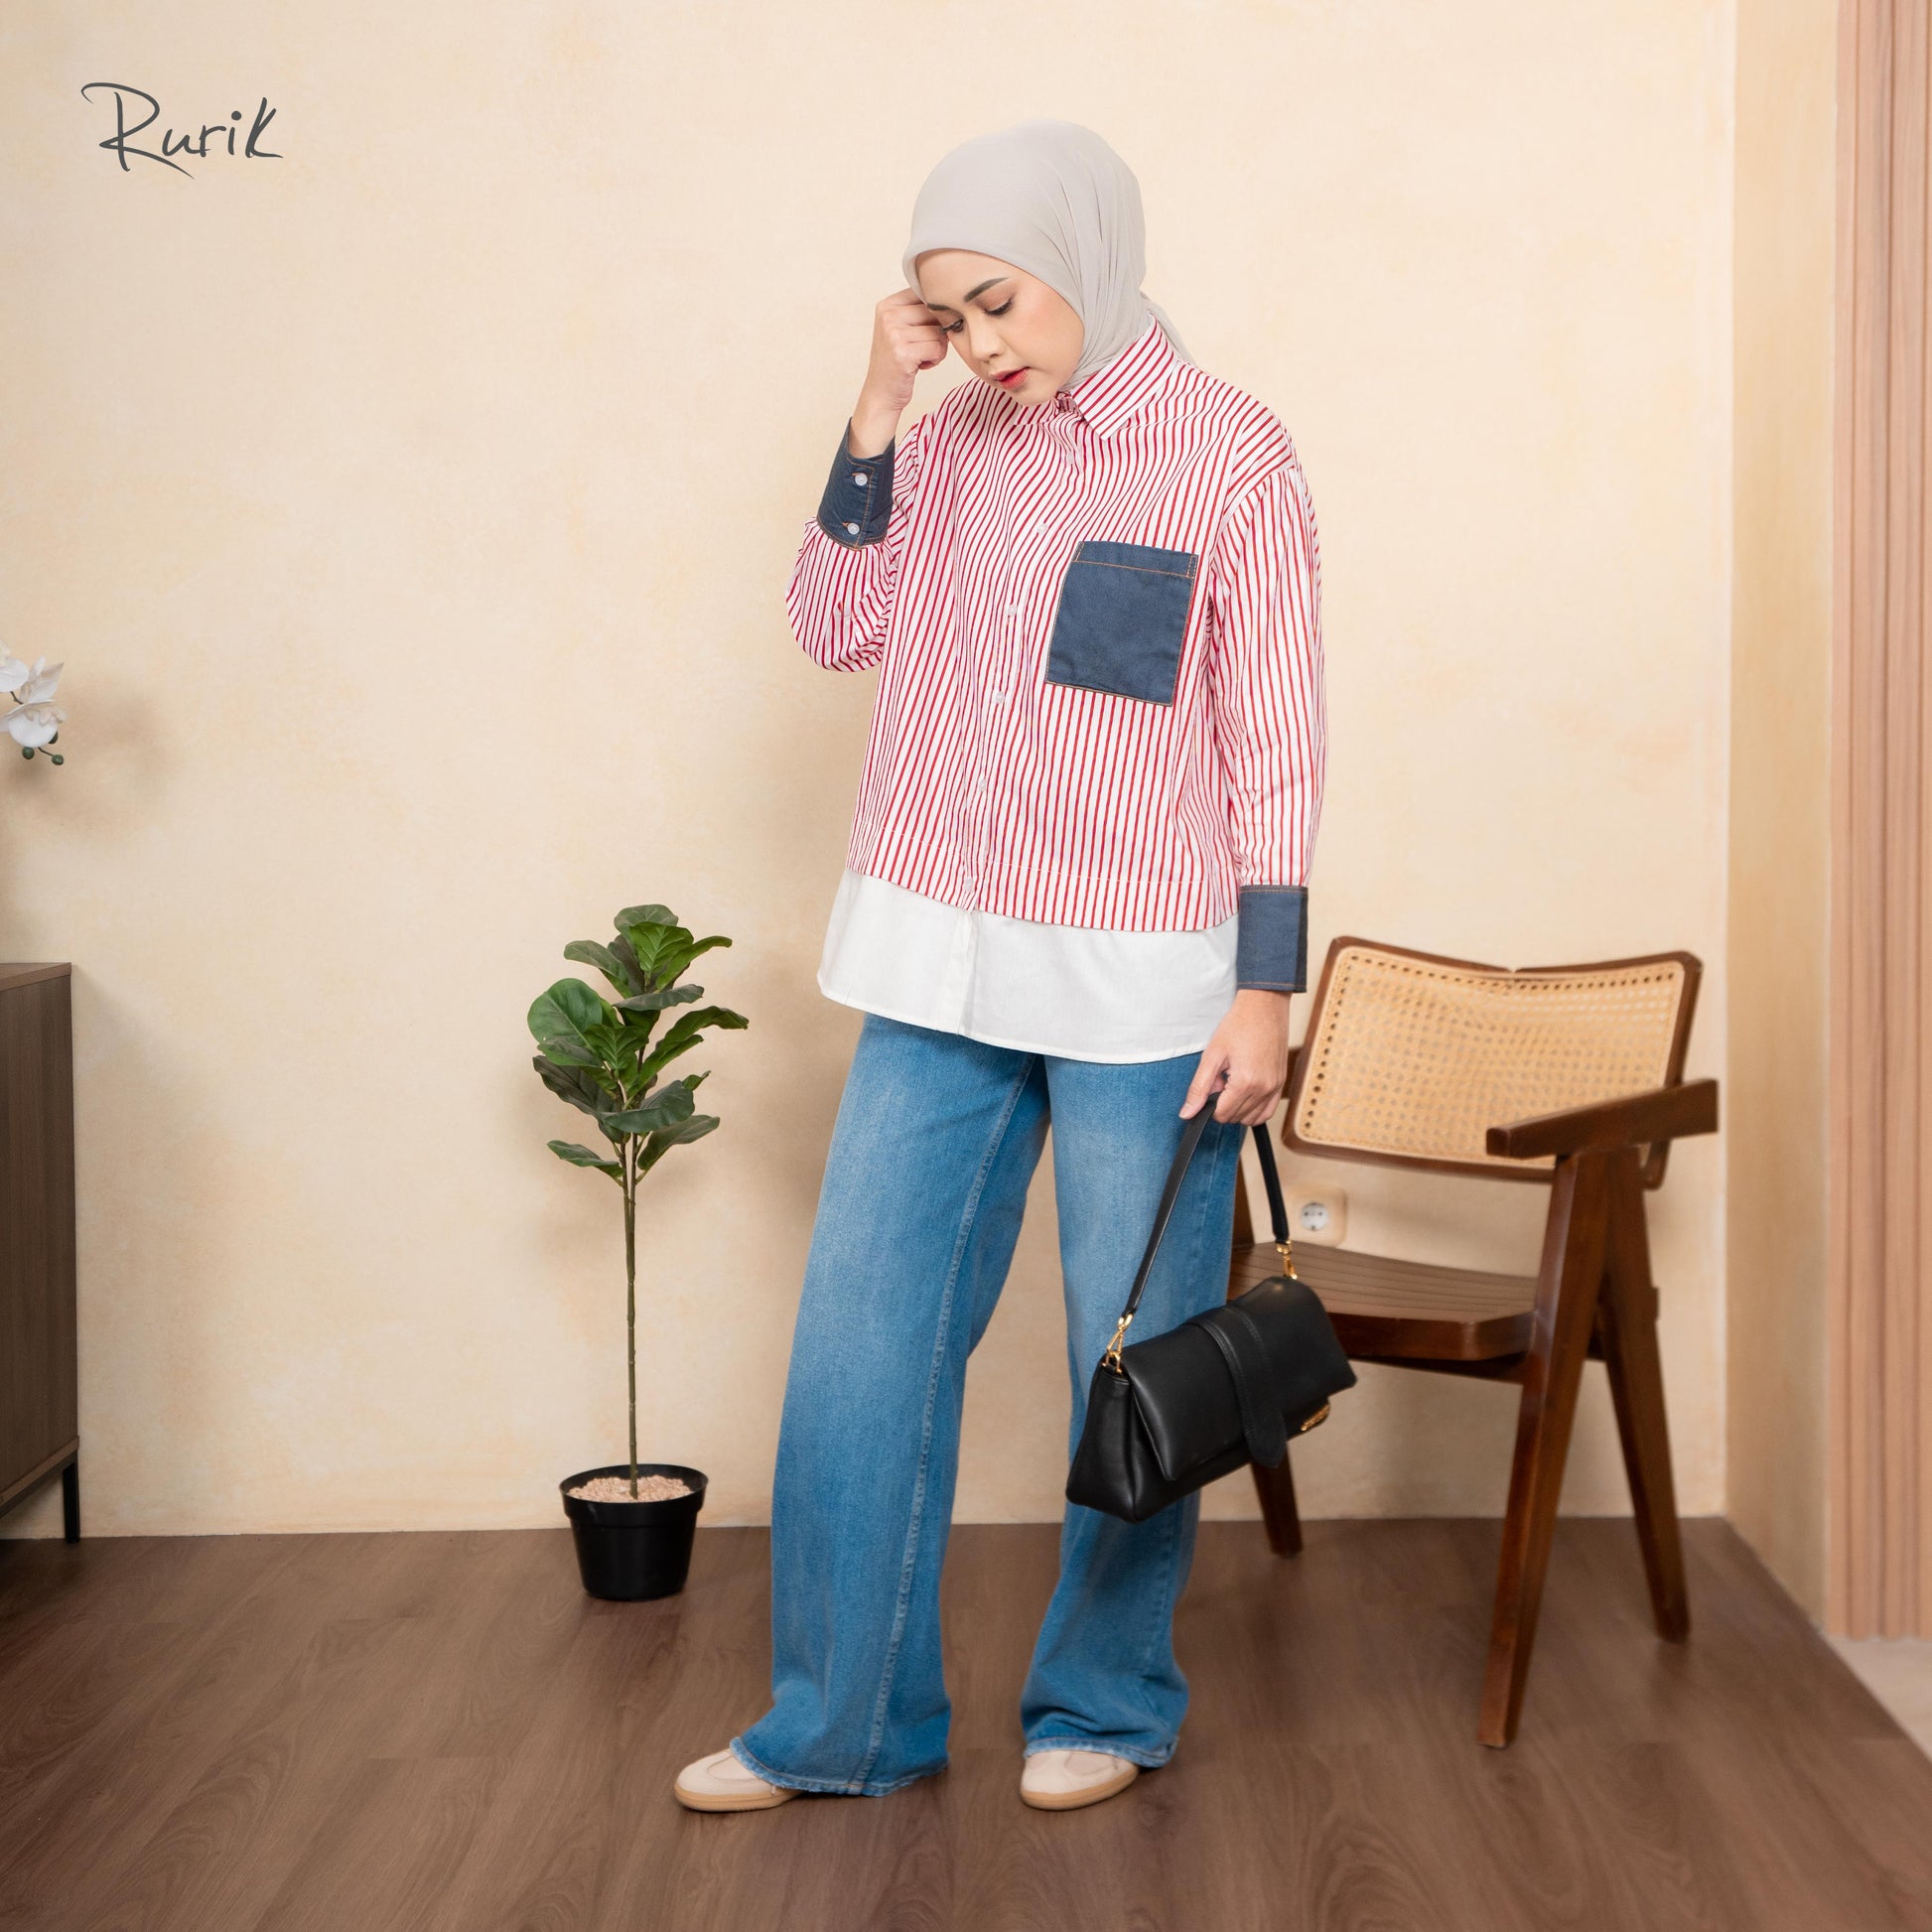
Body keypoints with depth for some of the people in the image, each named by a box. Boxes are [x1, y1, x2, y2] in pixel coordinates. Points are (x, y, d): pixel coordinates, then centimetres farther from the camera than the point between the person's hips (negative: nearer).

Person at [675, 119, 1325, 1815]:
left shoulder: (1229, 457, -7)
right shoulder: (953, 441, 8)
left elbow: (1274, 746, -8)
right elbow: (835, 626, 3)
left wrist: (1264, 990, -11)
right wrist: (877, 412, -5)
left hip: (1140, 987, -4)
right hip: (941, 971, 5)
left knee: (1136, 1356, 7)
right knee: (860, 1335, 5)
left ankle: (1106, 1705, 25)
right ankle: (843, 1718, 18)